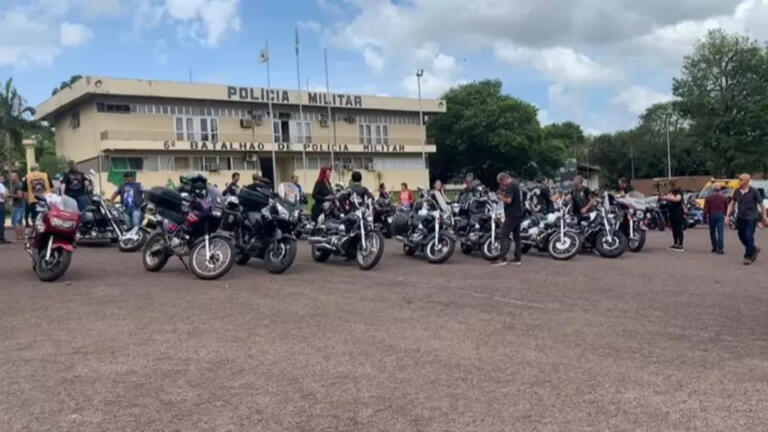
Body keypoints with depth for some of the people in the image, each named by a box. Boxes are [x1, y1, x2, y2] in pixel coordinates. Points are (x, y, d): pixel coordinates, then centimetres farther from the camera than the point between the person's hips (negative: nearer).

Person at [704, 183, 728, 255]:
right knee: (720, 232, -5)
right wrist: (726, 215, 19)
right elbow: (727, 207, 7)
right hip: (720, 215, 0)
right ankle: (720, 249, -13)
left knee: (712, 232, 13)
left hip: (712, 215, 0)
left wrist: (705, 216, 0)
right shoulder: (723, 197, 4)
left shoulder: (709, 198, -1)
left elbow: (706, 208, -5)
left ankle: (714, 247, 17)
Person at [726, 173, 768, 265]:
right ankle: (754, 250, 34)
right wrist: (728, 215, -3)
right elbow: (732, 204, 7)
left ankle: (748, 257, 3)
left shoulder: (754, 192, -12)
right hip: (741, 217, 5)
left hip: (752, 217, -5)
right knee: (742, 236, 10)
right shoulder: (737, 192, 0)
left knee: (749, 236, -9)